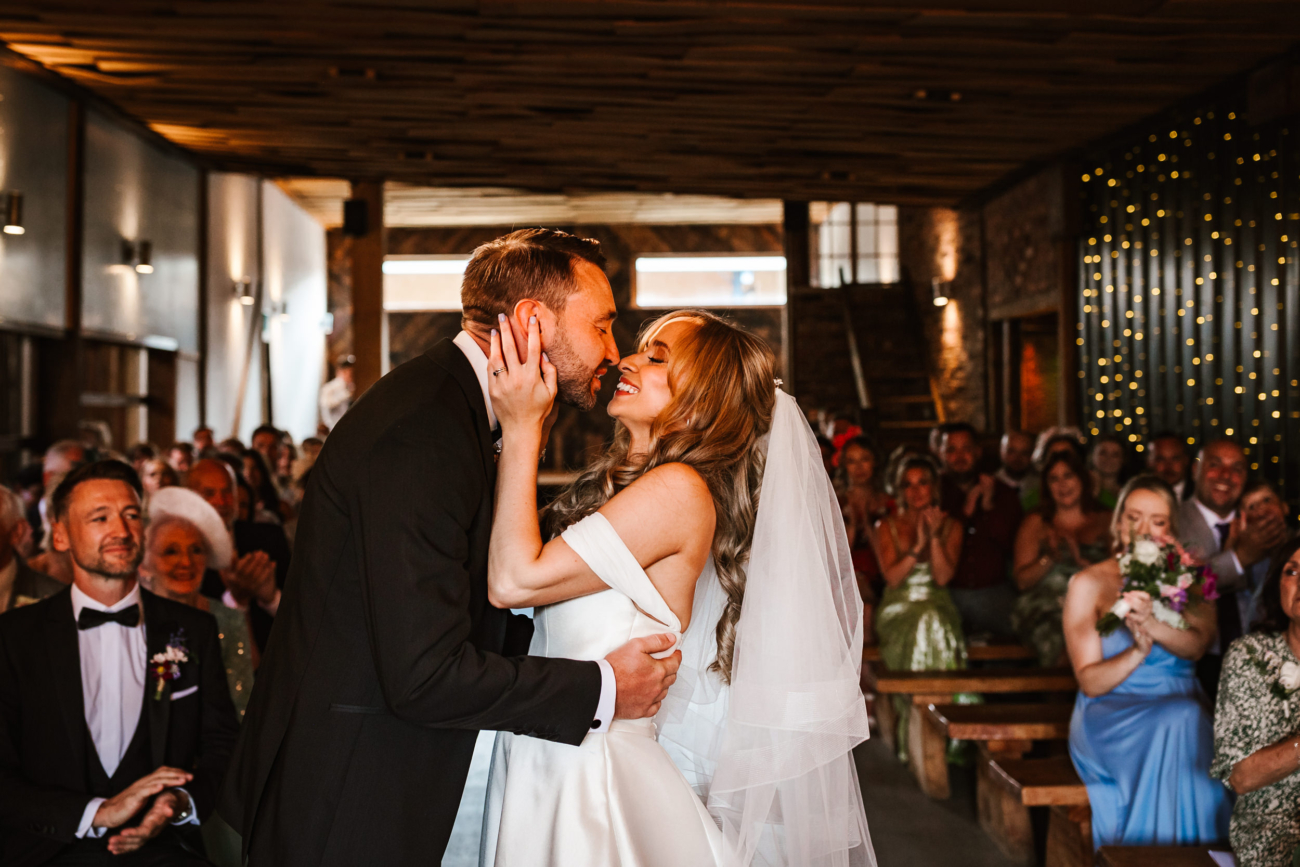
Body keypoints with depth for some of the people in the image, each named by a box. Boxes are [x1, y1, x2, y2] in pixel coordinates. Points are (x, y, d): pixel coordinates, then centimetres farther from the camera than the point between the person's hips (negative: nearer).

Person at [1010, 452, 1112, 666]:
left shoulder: (1105, 520, 16)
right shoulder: (1036, 522, 16)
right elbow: (1022, 580, 7)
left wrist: (1082, 561, -10)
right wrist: (1050, 558, -9)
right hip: (1044, 607, 0)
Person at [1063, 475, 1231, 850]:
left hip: (1185, 710, 2)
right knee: (1178, 720, -34)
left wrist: (1152, 625, -31)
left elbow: (1197, 645, -10)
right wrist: (1138, 652, -22)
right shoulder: (1089, 584, 4)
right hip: (1111, 716, -2)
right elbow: (1090, 682, -2)